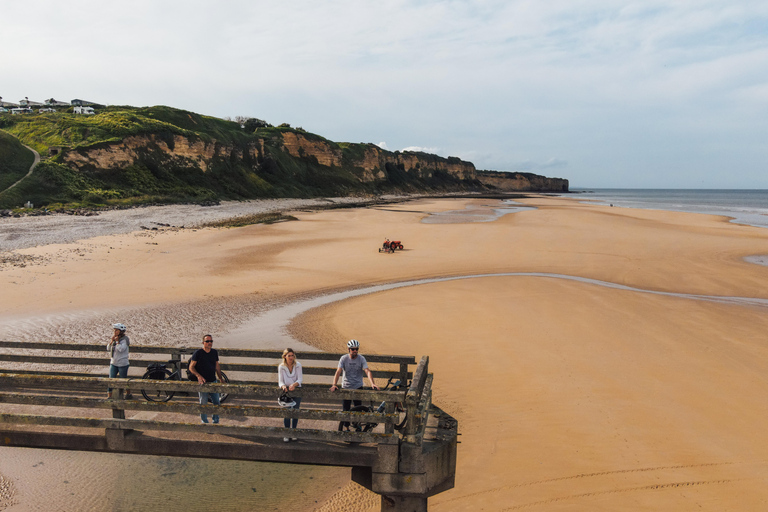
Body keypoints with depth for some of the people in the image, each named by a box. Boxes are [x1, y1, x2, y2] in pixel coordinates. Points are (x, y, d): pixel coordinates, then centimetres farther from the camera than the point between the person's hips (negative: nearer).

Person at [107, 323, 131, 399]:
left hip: (122, 364, -6)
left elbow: (121, 349, -25)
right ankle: (109, 396, 8)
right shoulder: (114, 338, 8)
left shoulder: (124, 339, -12)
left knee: (124, 379, 6)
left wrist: (117, 341, -18)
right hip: (113, 363, 6)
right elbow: (108, 349, 5)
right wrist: (112, 340, -6)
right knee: (110, 379, 1)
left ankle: (128, 394, 24)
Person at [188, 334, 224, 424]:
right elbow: (191, 367, -7)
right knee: (203, 403, 3)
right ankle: (204, 420, 22)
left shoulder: (214, 352, 6)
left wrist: (220, 378, 18)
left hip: (213, 381, 4)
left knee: (217, 402, 7)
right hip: (203, 382, -4)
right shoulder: (198, 353, -9)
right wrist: (198, 376, -21)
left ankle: (216, 421, 22)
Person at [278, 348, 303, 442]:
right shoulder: (281, 367, -8)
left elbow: (299, 379, -12)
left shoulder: (298, 365, -8)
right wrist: (283, 386, -32)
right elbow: (280, 381, -10)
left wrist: (294, 384, -32)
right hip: (286, 391, -1)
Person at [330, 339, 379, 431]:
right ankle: (346, 427, 23)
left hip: (358, 386, 0)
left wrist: (372, 383, -34)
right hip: (346, 387, 0)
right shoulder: (344, 358, -7)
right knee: (345, 409, 3)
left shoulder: (361, 359, -8)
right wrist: (334, 384, -30)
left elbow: (367, 372, -19)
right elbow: (338, 372, -15)